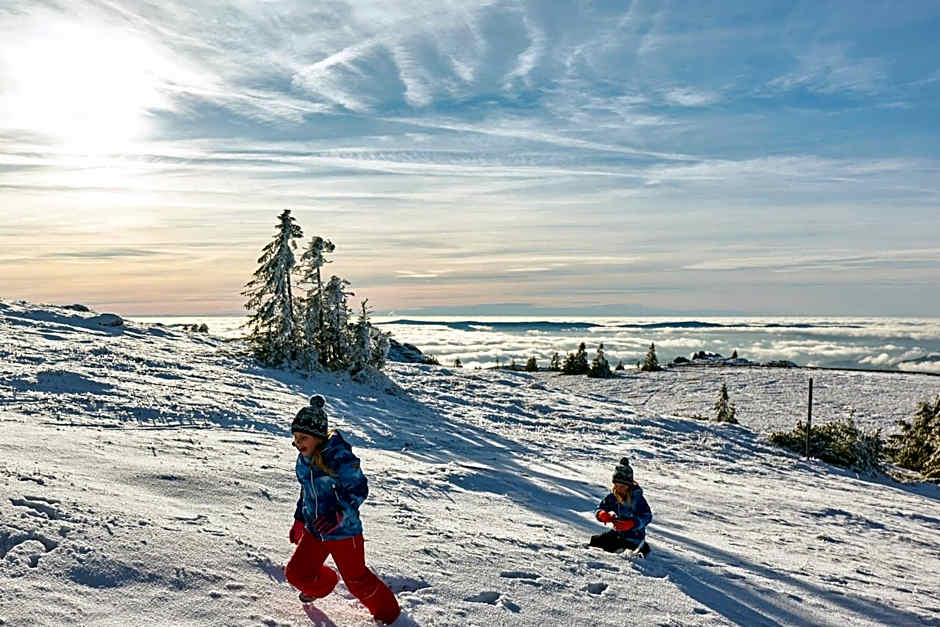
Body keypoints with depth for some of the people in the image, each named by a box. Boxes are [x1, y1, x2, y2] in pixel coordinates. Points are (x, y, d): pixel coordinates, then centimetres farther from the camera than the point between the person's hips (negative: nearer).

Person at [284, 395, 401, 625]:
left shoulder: (340, 457, -23)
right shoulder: (304, 460, 2)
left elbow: (358, 489, -22)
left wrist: (337, 515, -33)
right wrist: (299, 521, 23)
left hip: (344, 531, -7)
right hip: (313, 530, 7)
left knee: (357, 580, 5)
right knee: (296, 573, 6)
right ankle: (322, 584, 41)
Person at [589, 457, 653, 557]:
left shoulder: (637, 498, -20)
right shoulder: (613, 496, -6)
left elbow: (647, 517, -27)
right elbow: (599, 509, -2)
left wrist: (629, 524, -41)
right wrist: (603, 515, -27)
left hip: (634, 538, -5)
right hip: (618, 533, 6)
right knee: (594, 541, 1)